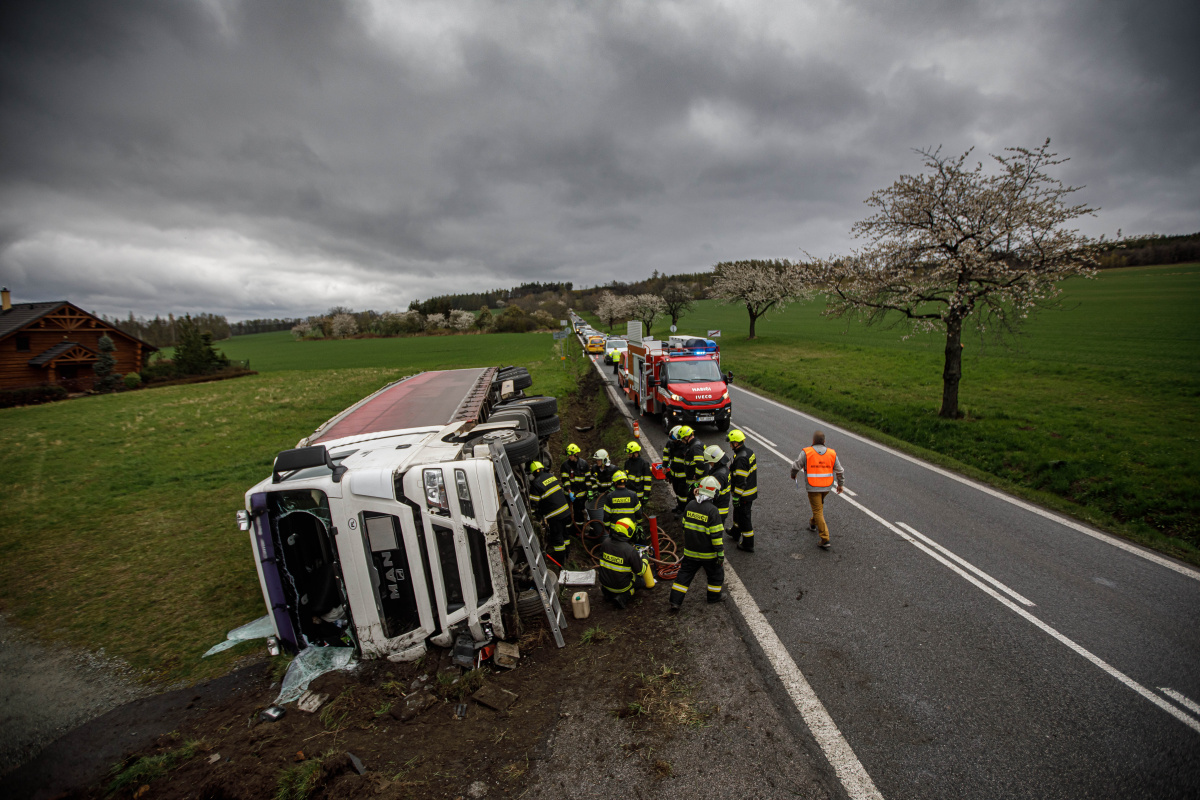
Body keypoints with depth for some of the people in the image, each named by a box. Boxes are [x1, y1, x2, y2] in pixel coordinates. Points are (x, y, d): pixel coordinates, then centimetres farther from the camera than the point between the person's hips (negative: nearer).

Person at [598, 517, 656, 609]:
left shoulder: (605, 542, -12)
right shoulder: (630, 550, -27)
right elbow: (640, 571, -15)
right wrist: (643, 559, 6)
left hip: (604, 583, 5)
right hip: (621, 586, -5)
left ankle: (608, 593, 14)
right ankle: (623, 596, 0)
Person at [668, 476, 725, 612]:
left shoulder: (690, 505, -3)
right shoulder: (712, 510, -20)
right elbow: (717, 535, -17)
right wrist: (720, 553, -7)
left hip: (690, 551, 4)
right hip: (708, 554, -4)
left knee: (684, 575, 12)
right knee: (716, 574, 21)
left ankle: (675, 601, 9)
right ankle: (714, 597, 36)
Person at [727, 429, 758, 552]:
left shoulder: (740, 459, -28)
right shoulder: (750, 452, 2)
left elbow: (740, 481, -26)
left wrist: (736, 497, -20)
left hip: (744, 494, -10)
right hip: (752, 490, 10)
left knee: (744, 517, 3)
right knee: (737, 512, 27)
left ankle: (748, 544, 15)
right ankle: (735, 533, 47)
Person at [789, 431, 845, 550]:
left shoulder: (806, 453, -15)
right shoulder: (832, 453, -5)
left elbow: (796, 466, -8)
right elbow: (840, 471, 1)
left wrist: (793, 474, 14)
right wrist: (840, 484, 16)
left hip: (812, 487, -4)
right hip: (827, 486, 4)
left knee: (818, 512, 1)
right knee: (819, 504, 31)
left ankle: (825, 540, -3)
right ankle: (813, 523, 49)